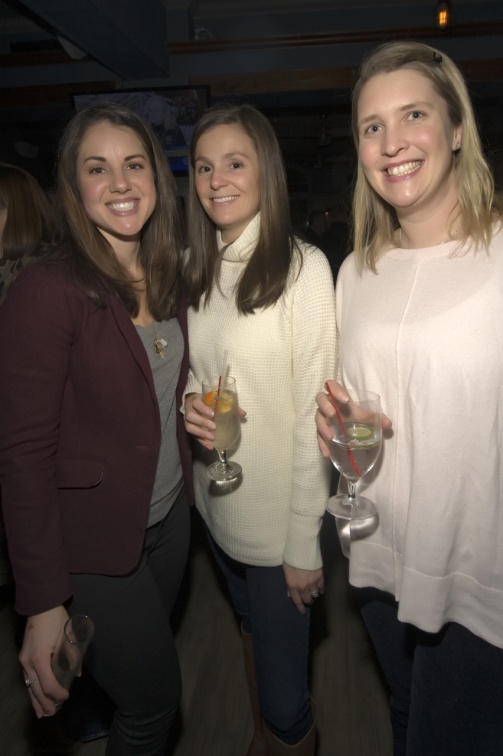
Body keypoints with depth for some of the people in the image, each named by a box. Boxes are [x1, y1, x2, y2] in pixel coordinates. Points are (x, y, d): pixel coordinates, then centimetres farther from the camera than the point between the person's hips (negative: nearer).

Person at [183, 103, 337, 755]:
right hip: (214, 503, 6)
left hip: (280, 515, -6)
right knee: (250, 627, 28)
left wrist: (305, 543, -15)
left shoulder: (303, 266, -16)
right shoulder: (196, 267, 4)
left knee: (284, 693, 6)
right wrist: (187, 400, -10)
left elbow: (313, 412, -16)